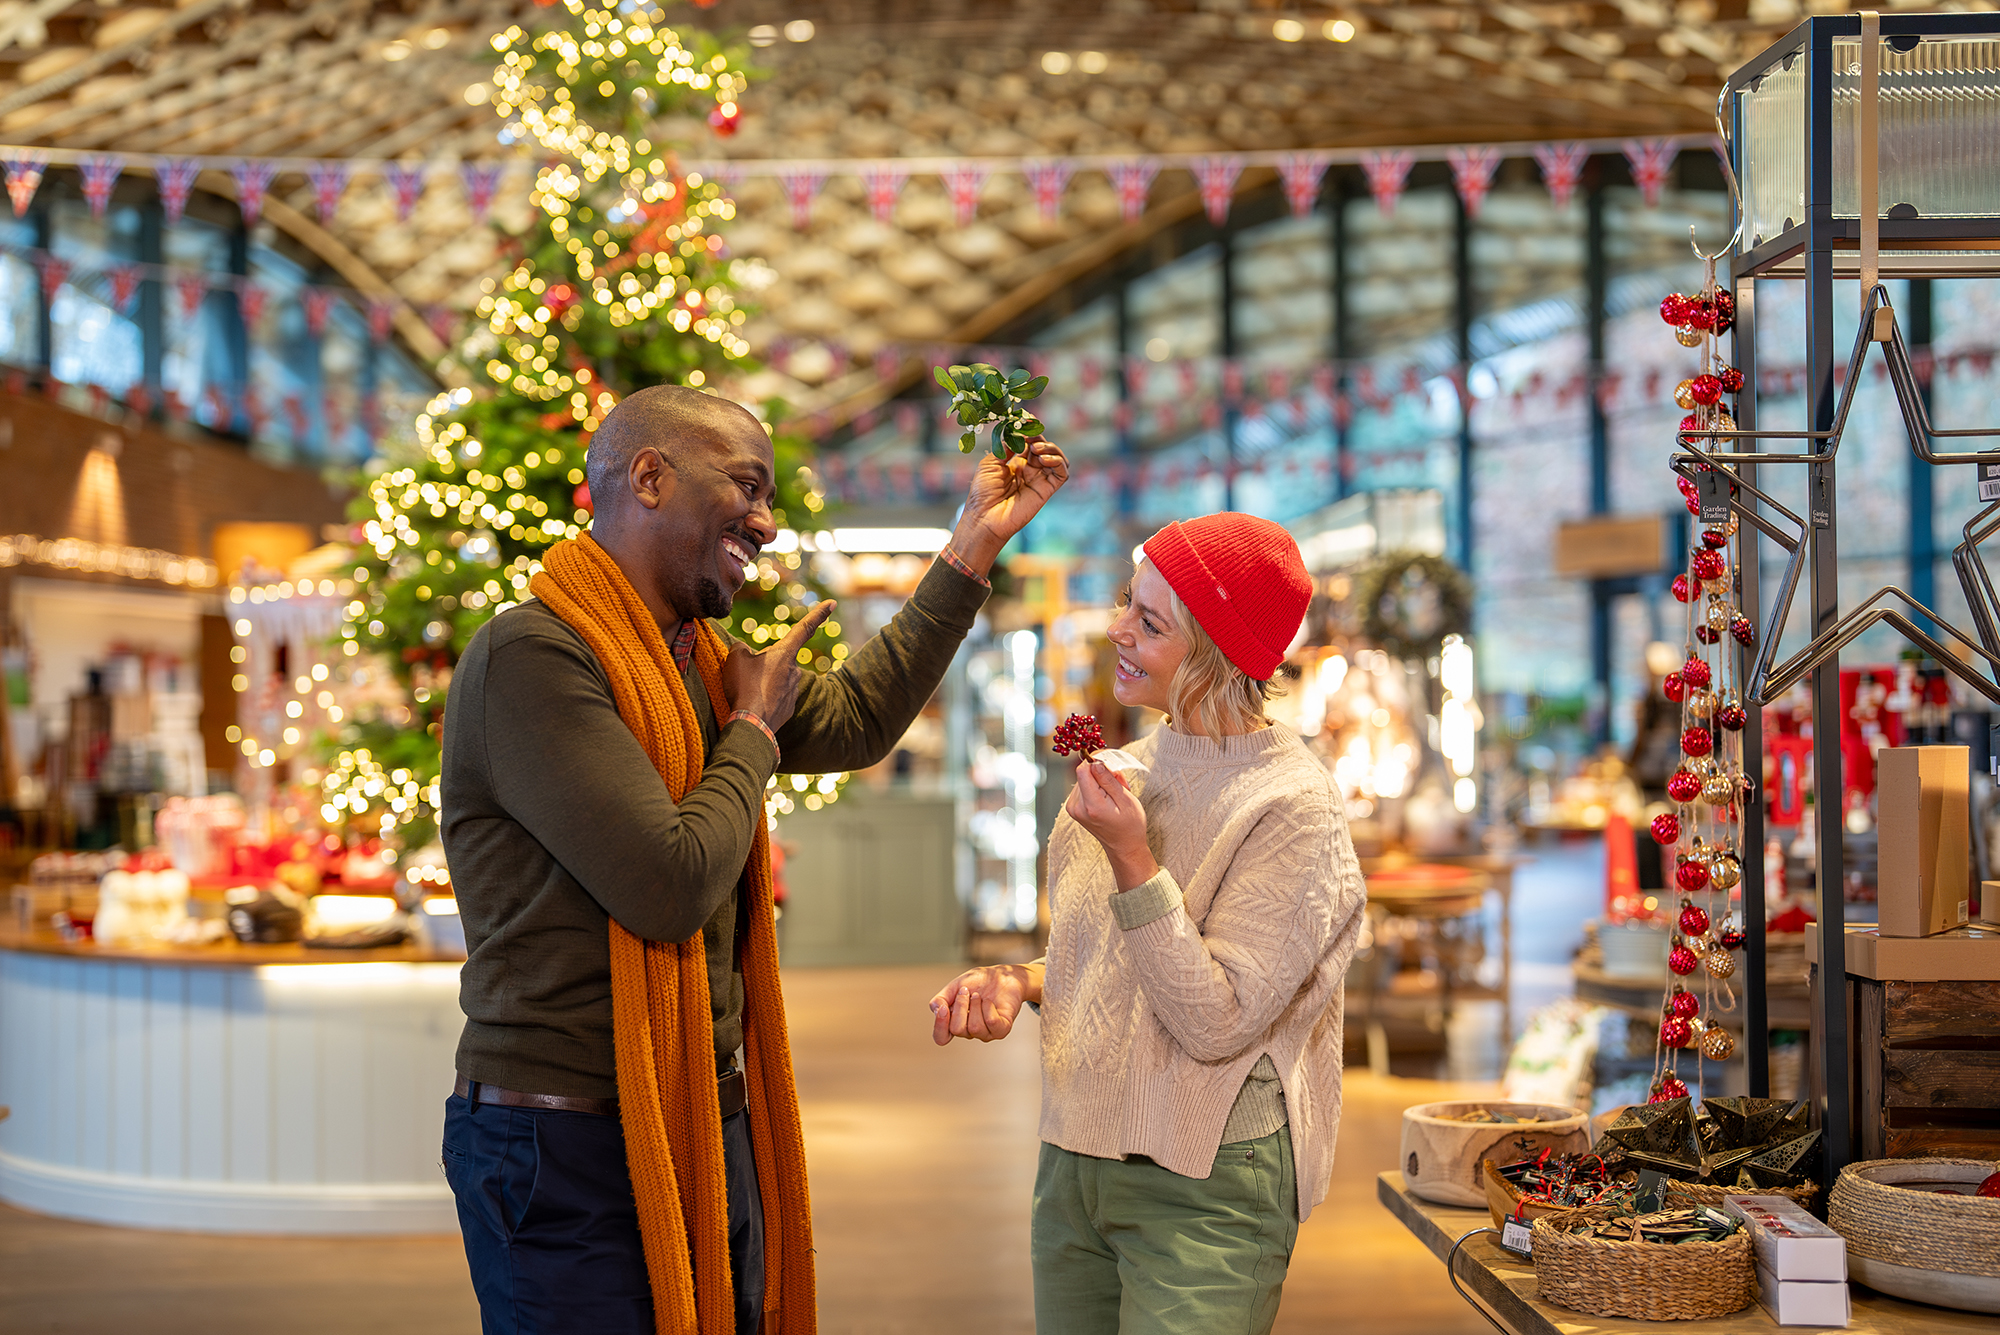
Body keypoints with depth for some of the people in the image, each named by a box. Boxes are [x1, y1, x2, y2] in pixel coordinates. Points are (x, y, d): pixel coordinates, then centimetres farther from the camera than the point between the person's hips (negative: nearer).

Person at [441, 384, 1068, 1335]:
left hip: (712, 1135, 9)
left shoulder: (699, 662, 12)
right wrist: (753, 729, -6)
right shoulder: (532, 656, -18)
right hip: (572, 1147, -9)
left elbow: (853, 720, 25)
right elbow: (670, 887, -24)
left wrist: (976, 542, 24)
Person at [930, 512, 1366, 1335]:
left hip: (1204, 1192, -7)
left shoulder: (1291, 805, -15)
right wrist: (1018, 983, -2)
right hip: (1074, 1166, 7)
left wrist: (1132, 859, -23)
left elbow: (1218, 1022, -19)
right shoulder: (1136, 766, 6)